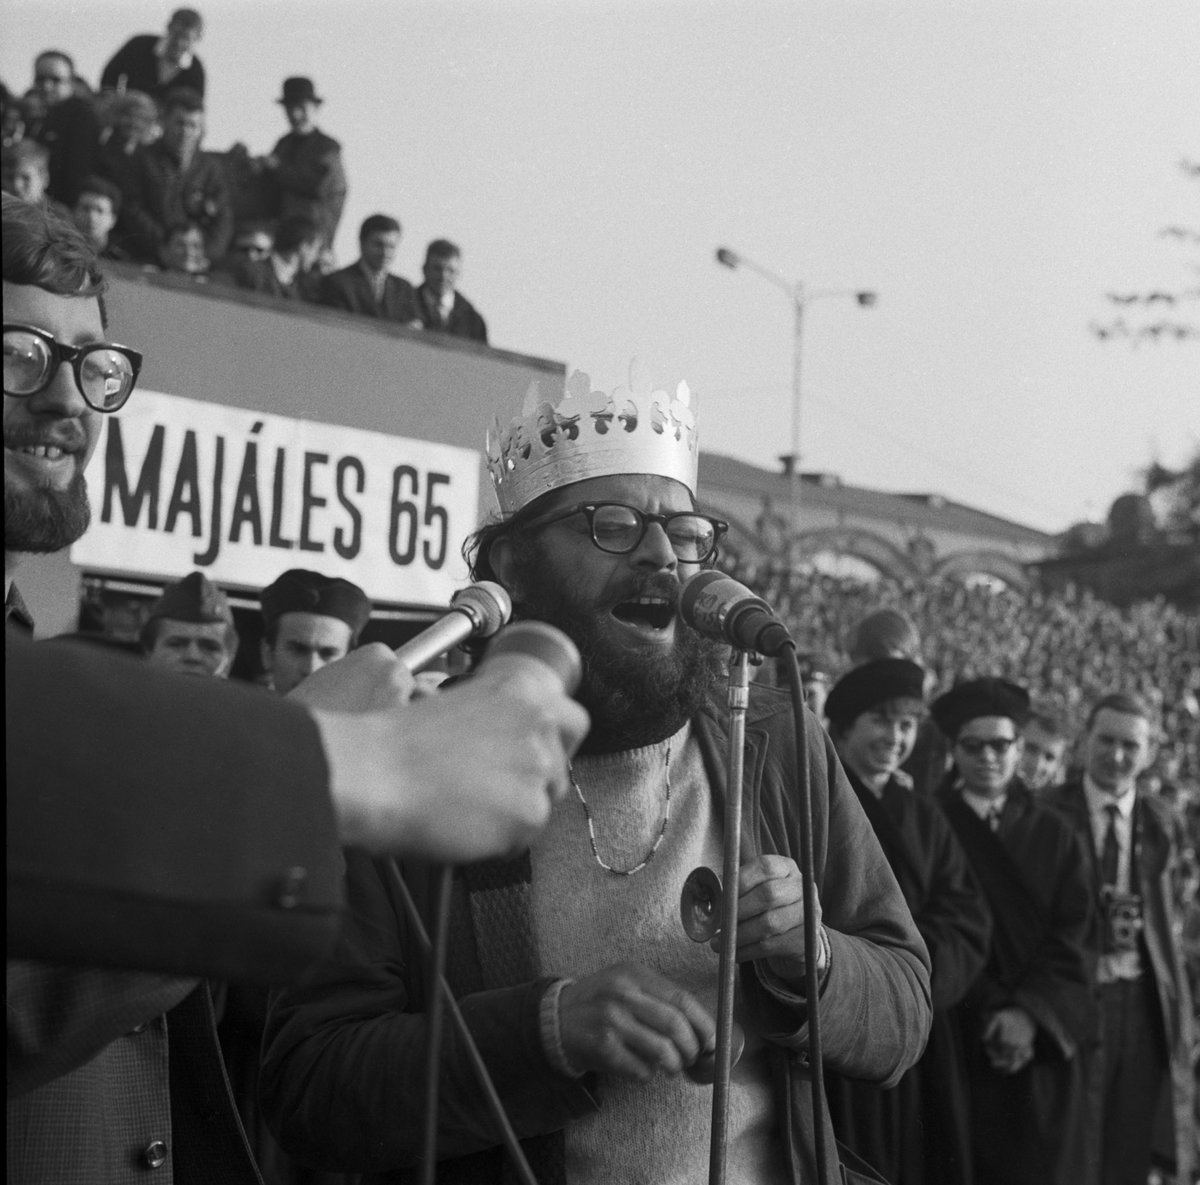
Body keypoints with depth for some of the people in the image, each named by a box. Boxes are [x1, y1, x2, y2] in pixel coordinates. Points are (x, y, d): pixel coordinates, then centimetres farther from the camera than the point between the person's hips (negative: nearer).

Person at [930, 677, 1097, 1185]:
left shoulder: (1053, 835, 11)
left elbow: (1069, 939, 2)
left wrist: (1030, 1013, -13)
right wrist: (991, 1013, -13)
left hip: (1044, 1048, 3)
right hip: (955, 1045, -2)